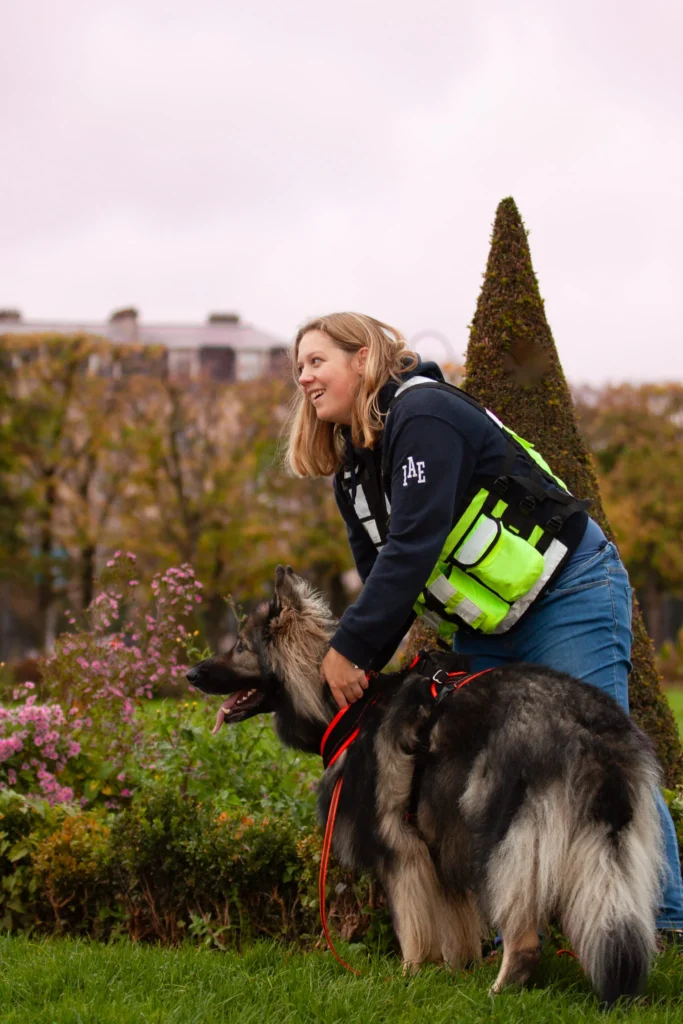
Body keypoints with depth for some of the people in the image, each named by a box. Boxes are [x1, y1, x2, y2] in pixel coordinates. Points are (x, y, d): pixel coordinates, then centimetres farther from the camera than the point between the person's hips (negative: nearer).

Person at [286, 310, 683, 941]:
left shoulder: (423, 414, -19)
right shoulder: (353, 475, 9)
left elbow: (414, 546, -26)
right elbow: (386, 587, 9)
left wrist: (348, 648, -27)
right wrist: (358, 670, -6)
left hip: (569, 591, -9)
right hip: (484, 629, 9)